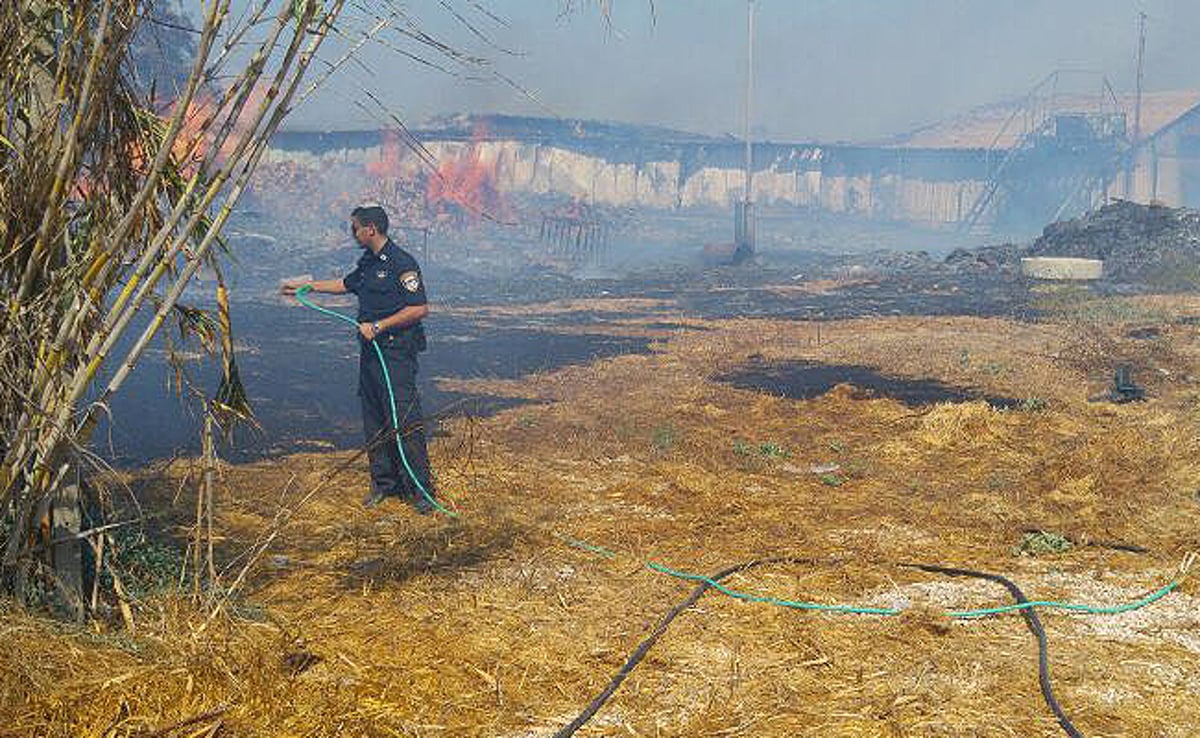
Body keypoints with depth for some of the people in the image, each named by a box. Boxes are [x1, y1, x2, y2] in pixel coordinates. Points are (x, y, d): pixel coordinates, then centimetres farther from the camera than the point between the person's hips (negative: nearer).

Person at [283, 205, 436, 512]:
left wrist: (378, 326, -18)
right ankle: (384, 482, 19)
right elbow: (345, 284, 35)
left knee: (404, 419, -11)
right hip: (370, 350, 9)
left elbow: (420, 308, -19)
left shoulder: (401, 263, -13)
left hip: (396, 351, -9)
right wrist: (305, 286, 39)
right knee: (374, 420, 10)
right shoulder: (367, 262, 15)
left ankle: (421, 490, -7)